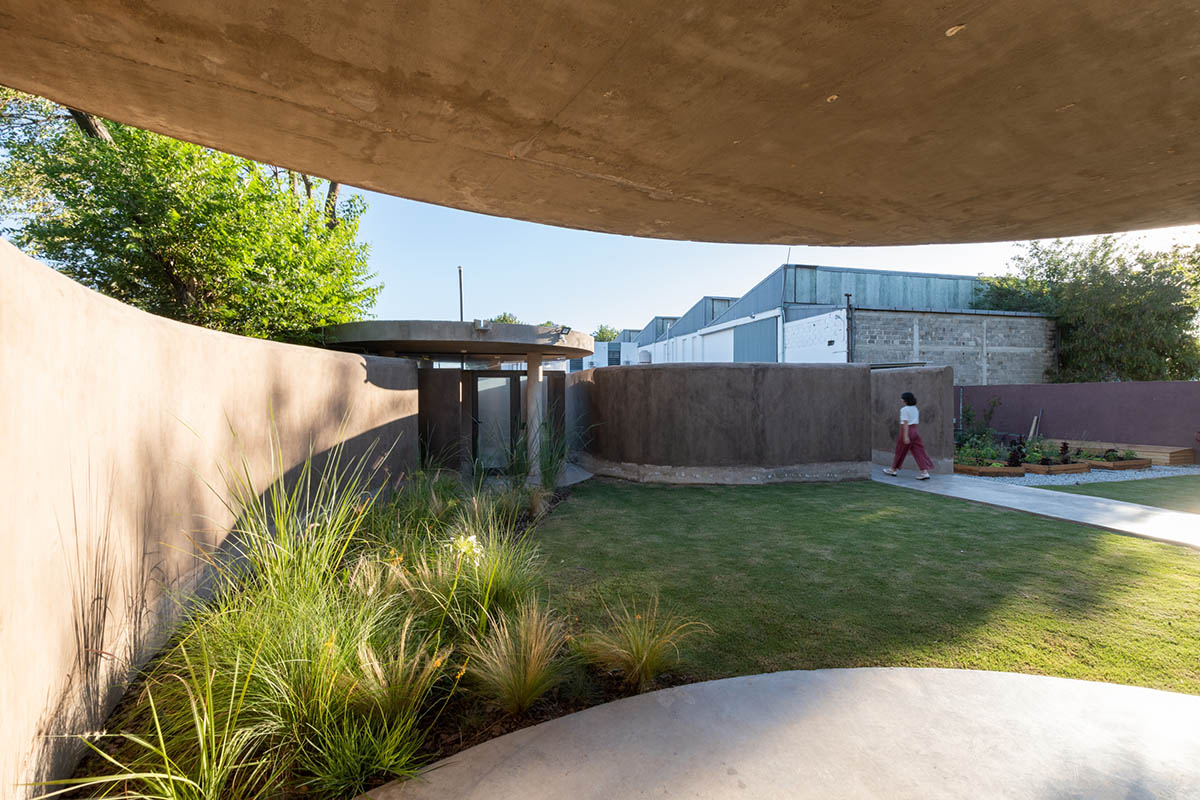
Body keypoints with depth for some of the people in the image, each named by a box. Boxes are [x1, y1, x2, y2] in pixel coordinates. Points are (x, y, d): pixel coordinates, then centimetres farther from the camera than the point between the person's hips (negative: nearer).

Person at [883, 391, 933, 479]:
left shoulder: (904, 409, -12)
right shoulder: (915, 409, 12)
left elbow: (905, 423, -17)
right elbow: (916, 422, 18)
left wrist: (905, 436, -20)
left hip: (907, 431, -7)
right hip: (915, 431, 7)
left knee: (900, 452, 6)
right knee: (919, 452, 1)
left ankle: (893, 470, 21)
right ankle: (925, 473, -7)